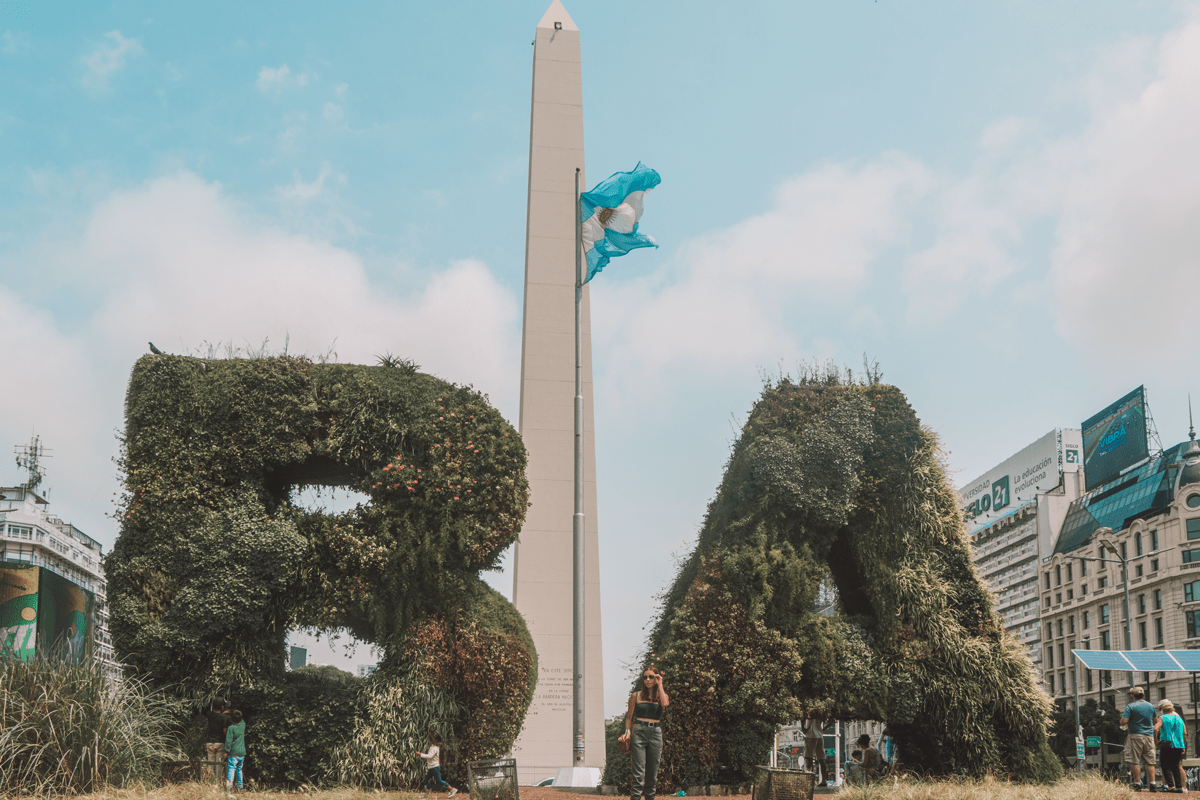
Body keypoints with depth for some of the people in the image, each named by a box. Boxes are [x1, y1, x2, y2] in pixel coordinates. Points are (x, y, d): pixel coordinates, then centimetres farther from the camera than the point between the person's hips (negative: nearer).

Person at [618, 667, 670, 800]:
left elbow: (665, 703, -13)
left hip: (656, 733, 2)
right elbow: (629, 717, 10)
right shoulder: (636, 696, 8)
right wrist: (627, 732, -5)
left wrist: (659, 685, -5)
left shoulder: (661, 695, 12)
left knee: (652, 770, 6)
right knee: (638, 770, -10)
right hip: (639, 731, -2)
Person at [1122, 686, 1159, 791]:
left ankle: (1137, 784, -4)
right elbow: (1155, 721, 24)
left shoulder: (1131, 706, -7)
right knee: (1150, 762, 7)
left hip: (1136, 736, -5)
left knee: (1135, 762, -2)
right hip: (1149, 736, 5)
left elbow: (1123, 722, -13)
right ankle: (1152, 784, 2)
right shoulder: (1151, 706, 11)